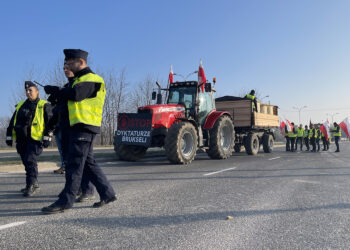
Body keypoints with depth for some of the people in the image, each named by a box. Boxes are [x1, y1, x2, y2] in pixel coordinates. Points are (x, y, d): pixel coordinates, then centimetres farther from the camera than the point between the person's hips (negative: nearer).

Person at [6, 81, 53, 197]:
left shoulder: (44, 106, 2)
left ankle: (31, 185, -8)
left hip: (35, 139, -6)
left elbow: (50, 122, -4)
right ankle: (34, 184, 22)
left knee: (30, 160, -15)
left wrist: (47, 137, -12)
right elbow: (12, 122, 22)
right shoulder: (20, 105, 19)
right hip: (21, 140, 7)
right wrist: (9, 136, 17)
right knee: (26, 162, 11)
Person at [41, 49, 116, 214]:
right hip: (79, 126, 10)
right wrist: (56, 93, 3)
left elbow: (75, 94, -23)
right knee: (88, 163, 12)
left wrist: (53, 90, -11)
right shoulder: (79, 79, 26)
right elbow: (69, 97, 21)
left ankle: (65, 201, -5)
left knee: (75, 164, -9)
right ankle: (107, 194, 18)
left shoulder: (91, 79, -8)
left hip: (85, 127, -10)